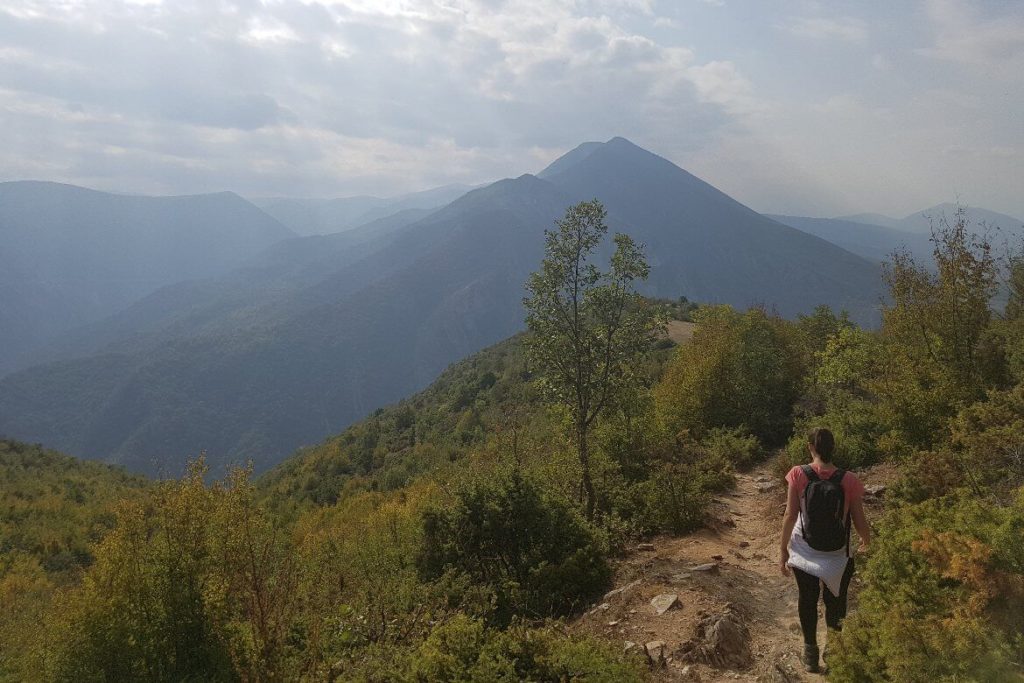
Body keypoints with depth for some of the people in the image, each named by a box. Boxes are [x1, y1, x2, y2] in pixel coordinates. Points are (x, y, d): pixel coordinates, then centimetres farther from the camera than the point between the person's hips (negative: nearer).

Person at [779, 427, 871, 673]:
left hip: (804, 552, 0)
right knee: (834, 601, 22)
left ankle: (810, 652, 32)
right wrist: (867, 543, 16)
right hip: (837, 556, 0)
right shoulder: (849, 480, -14)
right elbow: (860, 523, -7)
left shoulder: (798, 475, -16)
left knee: (807, 600, 20)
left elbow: (790, 516, -13)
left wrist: (784, 551, -1)